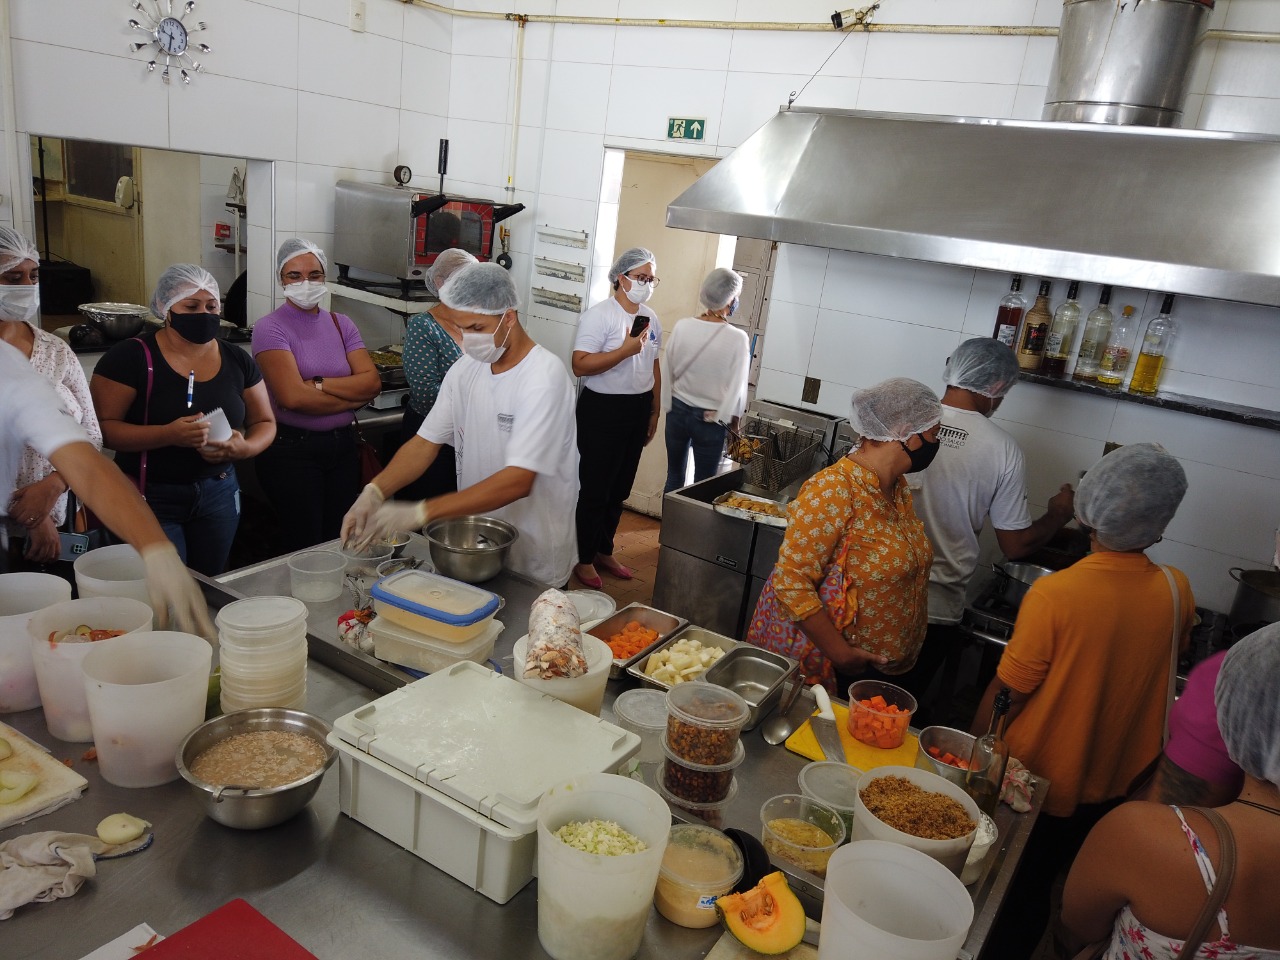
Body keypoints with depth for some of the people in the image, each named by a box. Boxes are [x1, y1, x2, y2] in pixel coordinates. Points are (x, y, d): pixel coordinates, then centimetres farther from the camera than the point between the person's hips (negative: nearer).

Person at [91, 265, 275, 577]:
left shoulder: (237, 361, 5)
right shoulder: (130, 357, -7)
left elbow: (264, 423, 10)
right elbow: (103, 427, -11)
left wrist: (245, 447, -12)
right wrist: (167, 435, -26)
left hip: (218, 493, 4)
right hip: (150, 498, -4)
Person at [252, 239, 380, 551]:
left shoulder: (341, 324, 8)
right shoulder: (270, 328, -7)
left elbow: (373, 382, -5)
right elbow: (292, 397, -20)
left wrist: (318, 383, -16)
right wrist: (354, 396, -10)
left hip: (343, 446, 5)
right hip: (292, 451, -5)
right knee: (304, 549, 4)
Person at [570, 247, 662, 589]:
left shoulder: (651, 318, 9)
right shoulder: (599, 315, -13)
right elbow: (580, 365, -23)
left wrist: (654, 412, 16)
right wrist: (625, 350, -26)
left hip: (638, 410, 7)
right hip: (603, 409, -7)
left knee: (619, 488, 16)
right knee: (595, 489, 2)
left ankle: (604, 551, 31)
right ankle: (583, 559, 17)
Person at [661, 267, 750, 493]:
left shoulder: (682, 327, -8)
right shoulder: (737, 339, -17)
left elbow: (667, 373, 0)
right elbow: (736, 389, -11)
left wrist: (670, 408, 13)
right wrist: (733, 425, 2)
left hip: (678, 412, 3)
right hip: (711, 420, -3)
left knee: (674, 477, 17)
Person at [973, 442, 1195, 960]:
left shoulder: (1054, 594, -29)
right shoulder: (1177, 591, -14)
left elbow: (1009, 691, -19)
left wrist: (975, 743, -4)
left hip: (1036, 780, -4)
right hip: (1111, 782, 4)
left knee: (1004, 892, 19)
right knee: (1039, 888, 25)